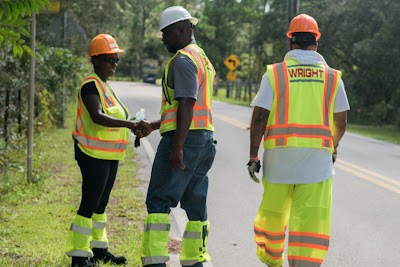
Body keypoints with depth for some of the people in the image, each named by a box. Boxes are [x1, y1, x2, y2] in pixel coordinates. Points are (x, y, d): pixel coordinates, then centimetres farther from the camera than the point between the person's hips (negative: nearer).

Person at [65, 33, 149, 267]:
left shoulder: (105, 85, 16)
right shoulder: (91, 85, -14)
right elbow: (97, 116, -29)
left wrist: (132, 127, 13)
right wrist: (128, 124, -34)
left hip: (110, 156, 10)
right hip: (94, 154, -10)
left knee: (101, 204, 16)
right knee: (90, 204, -8)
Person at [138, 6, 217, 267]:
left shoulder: (183, 60, -10)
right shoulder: (203, 59, 21)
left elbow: (186, 105, -20)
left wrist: (177, 146, -24)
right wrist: (153, 126, 28)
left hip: (184, 139, -10)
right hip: (205, 138, 10)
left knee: (159, 202, -9)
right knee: (195, 204, 10)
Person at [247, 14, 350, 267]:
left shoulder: (274, 74, 1)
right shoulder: (332, 77, 5)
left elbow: (259, 118, -6)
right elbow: (341, 122, 10)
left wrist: (253, 156, -3)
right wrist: (334, 145, 29)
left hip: (280, 155, 1)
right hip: (317, 159, -1)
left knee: (273, 212, 20)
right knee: (311, 220, -4)